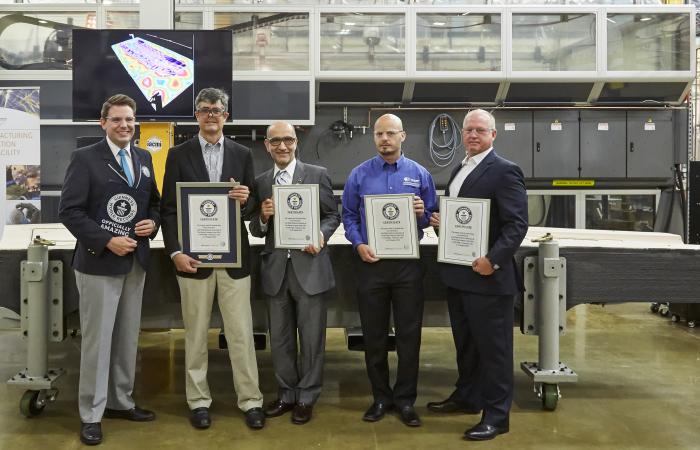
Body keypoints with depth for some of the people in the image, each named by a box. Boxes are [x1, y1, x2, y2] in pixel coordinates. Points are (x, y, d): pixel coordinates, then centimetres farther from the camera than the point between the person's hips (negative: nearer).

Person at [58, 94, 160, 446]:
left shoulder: (144, 158, 11)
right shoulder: (85, 158, -7)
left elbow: (154, 201, 19)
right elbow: (69, 210, -12)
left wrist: (153, 222, -4)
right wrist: (107, 241, -20)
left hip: (136, 261, 6)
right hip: (98, 261, -6)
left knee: (128, 337, 14)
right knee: (97, 339, 1)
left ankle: (121, 402, 29)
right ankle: (91, 415, 12)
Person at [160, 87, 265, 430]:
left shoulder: (242, 154, 8)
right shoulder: (179, 154, 3)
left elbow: (252, 205, 9)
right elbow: (168, 209, 0)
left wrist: (246, 200, -15)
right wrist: (175, 252, -10)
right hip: (193, 256, -1)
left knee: (241, 332, 4)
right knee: (196, 333, 8)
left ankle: (250, 400, 13)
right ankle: (198, 400, 20)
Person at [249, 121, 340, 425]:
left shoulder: (317, 175, 0)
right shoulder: (260, 182, 8)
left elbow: (333, 215, 2)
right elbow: (256, 231, 9)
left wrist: (322, 235, -17)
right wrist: (263, 217, -13)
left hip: (309, 266, -3)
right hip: (276, 269, 3)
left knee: (311, 337, 5)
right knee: (280, 338, 13)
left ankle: (306, 397, 20)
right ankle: (287, 394, 29)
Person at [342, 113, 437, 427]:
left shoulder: (419, 174, 3)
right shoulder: (359, 174, 3)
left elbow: (433, 217, 7)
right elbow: (348, 216, 4)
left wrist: (423, 213, -15)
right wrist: (359, 244, -11)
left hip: (408, 263, 0)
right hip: (371, 263, 1)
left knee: (409, 334, 4)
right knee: (374, 335, 8)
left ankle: (405, 399, 18)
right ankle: (381, 397, 23)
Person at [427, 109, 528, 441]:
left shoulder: (504, 171, -12)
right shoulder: (459, 170, 15)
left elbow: (517, 223, -17)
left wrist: (493, 260, -25)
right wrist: (439, 221, 3)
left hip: (487, 275, -8)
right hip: (457, 273, 9)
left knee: (493, 347, 2)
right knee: (465, 343, 21)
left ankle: (496, 415, 13)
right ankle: (467, 397, 37)